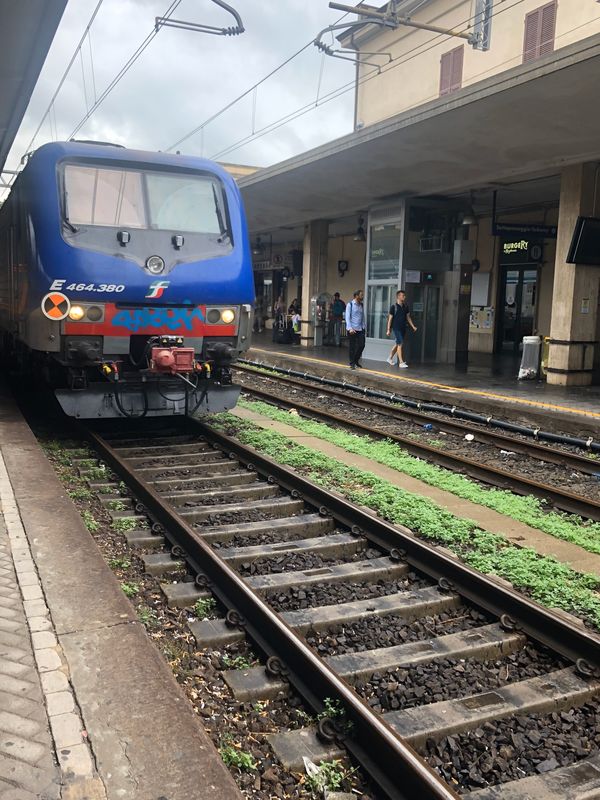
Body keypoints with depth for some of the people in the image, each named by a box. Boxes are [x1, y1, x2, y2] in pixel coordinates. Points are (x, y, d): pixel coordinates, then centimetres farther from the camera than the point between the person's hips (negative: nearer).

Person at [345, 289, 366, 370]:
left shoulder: (361, 305, 11)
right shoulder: (350, 305, -6)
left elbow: (363, 317, 16)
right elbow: (347, 317, -10)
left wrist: (363, 327, 9)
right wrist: (350, 328, -18)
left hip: (360, 329, 5)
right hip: (352, 329, -5)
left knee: (361, 345, 1)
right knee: (352, 346, 1)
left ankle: (356, 360, 21)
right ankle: (352, 363, 11)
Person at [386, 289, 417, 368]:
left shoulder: (405, 307, 9)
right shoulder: (394, 307, -8)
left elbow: (408, 317, 16)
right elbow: (390, 318, -6)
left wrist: (413, 326, 10)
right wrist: (388, 330, -8)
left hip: (403, 328, 6)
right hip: (396, 328, -6)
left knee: (397, 344, 14)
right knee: (400, 344, -11)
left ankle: (390, 358, 30)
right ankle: (401, 362, -10)